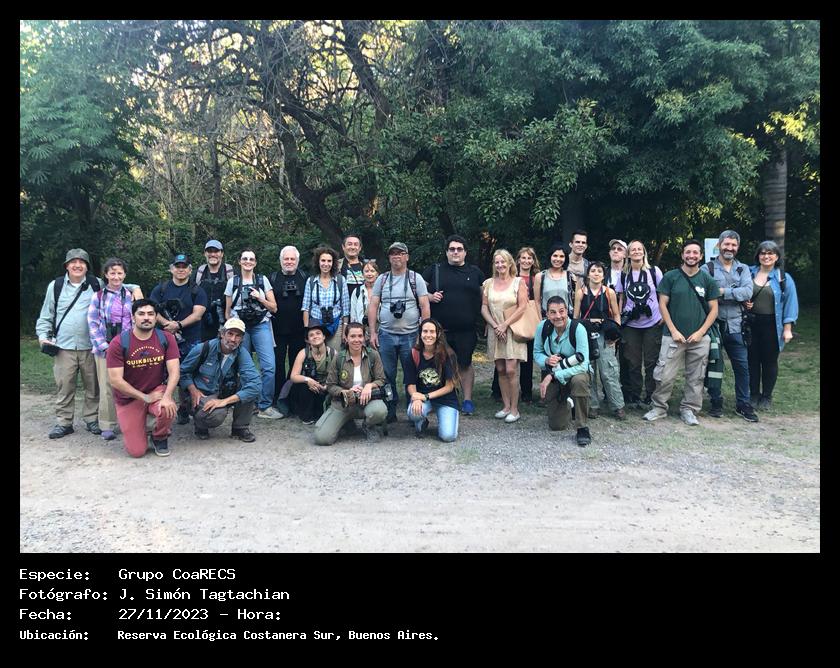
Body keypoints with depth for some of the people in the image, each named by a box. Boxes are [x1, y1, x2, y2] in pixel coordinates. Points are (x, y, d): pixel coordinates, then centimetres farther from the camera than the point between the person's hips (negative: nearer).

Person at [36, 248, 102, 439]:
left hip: (90, 347, 0)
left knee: (93, 386, 7)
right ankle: (63, 422, 14)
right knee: (64, 387, 3)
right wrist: (43, 335, 5)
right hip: (64, 346, 1)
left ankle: (92, 419, 19)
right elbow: (46, 315, 13)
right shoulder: (56, 286, 8)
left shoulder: (96, 285, 4)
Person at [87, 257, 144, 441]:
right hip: (104, 348, -2)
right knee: (107, 388, -2)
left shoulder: (130, 294, 8)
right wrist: (104, 346, -8)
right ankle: (107, 426, 7)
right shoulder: (99, 296, 1)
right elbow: (93, 323, -2)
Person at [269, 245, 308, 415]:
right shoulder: (272, 278, 5)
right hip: (278, 330, -1)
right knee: (278, 364, 3)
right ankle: (279, 399, 12)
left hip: (299, 331, 1)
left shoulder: (305, 278, 5)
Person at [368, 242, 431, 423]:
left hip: (410, 335, -2)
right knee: (387, 375, 6)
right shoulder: (381, 279, 8)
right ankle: (390, 412, 16)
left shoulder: (416, 278, 2)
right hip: (386, 335, 2)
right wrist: (373, 332, 1)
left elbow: (425, 307, -1)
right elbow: (373, 307, 7)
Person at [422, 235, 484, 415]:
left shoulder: (475, 272, 11)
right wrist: (430, 297, -8)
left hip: (466, 330, 0)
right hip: (440, 328, 0)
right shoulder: (434, 270, 7)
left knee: (465, 364, 5)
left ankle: (467, 400, 15)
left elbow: (483, 297, 16)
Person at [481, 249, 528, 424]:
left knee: (511, 370, -9)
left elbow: (522, 307, -6)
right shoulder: (488, 283, 10)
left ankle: (514, 408, 0)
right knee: (501, 370, 5)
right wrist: (495, 326, -6)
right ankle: (506, 406, 13)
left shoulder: (519, 282, 1)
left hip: (513, 330, -3)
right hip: (494, 331, 3)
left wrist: (505, 325, -10)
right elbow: (484, 307, 6)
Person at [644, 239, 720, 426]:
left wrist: (701, 332, -5)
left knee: (695, 377, 7)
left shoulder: (708, 280, 5)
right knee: (664, 375, -4)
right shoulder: (670, 277, 0)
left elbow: (714, 309, 6)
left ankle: (689, 410, 20)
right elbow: (663, 305, 0)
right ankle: (659, 407, 12)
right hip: (673, 336, -2)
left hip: (699, 338, 2)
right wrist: (673, 331, -7)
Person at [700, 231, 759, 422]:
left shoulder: (743, 269, 10)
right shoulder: (707, 269, -1)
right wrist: (736, 296, -15)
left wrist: (723, 292, -16)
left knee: (742, 366, 5)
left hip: (735, 326, 3)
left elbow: (748, 292, -7)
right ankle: (716, 402, 20)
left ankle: (743, 405, 18)